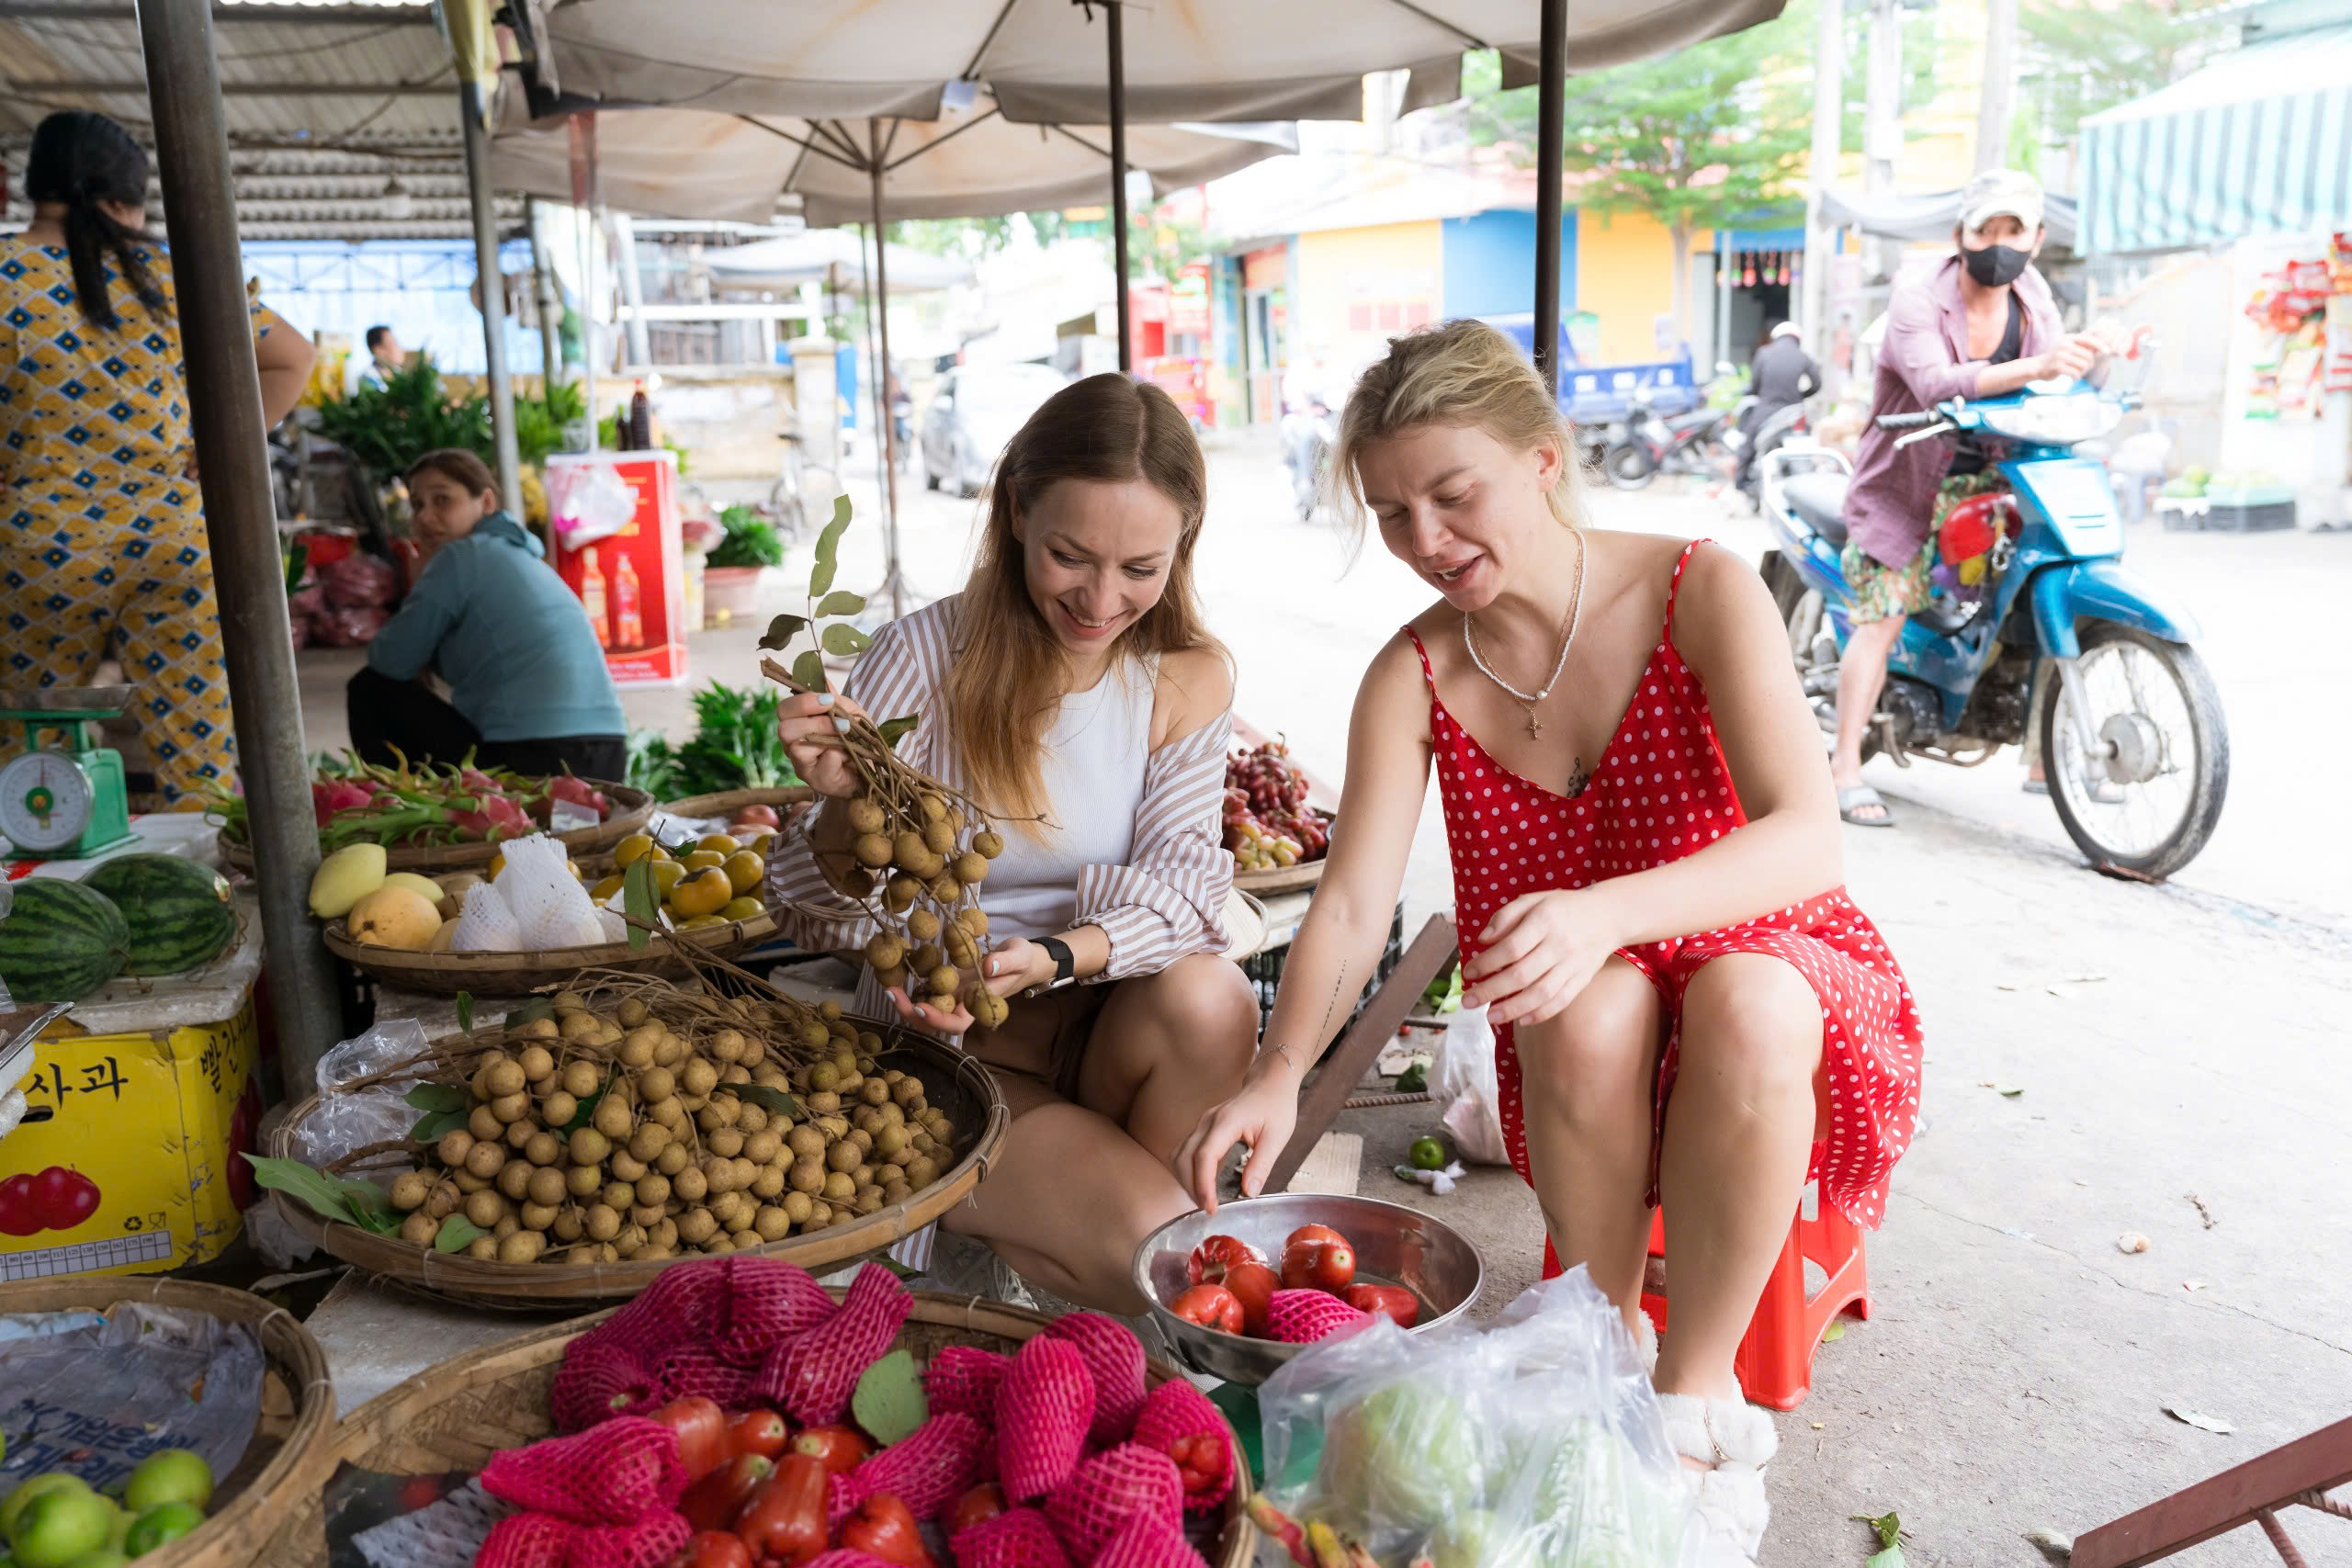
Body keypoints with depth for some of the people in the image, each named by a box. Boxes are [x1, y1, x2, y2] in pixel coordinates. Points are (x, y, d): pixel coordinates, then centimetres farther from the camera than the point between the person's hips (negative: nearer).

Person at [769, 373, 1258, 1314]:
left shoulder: (1190, 681, -2)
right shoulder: (923, 657, -12)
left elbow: (1182, 881, -7)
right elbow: (821, 923, -10)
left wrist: (1053, 957, -28)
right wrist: (843, 805, -33)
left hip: (1103, 1028, 4)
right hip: (941, 1050, -4)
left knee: (1208, 997, -30)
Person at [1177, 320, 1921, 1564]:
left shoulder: (1699, 593, -13)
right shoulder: (1414, 676, -5)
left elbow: (1807, 839, -25)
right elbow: (1351, 910, -13)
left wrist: (1604, 912, -43)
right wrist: (1279, 1072, -33)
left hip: (1776, 988, -1)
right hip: (1580, 1051, 2)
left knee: (1743, 1001, -35)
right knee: (1592, 1003, -33)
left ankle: (1696, 1385, -14)